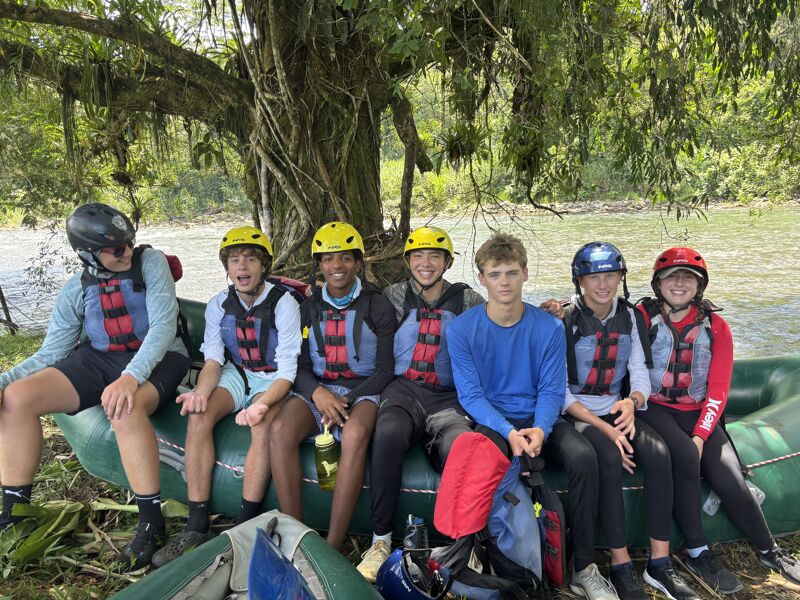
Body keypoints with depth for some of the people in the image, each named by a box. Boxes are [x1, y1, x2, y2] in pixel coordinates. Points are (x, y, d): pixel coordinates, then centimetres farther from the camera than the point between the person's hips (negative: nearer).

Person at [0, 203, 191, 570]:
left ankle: (151, 524, -26)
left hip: (156, 359, -5)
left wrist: (131, 377, -35)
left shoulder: (150, 262, -8)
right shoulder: (76, 289, 5)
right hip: (100, 360, 5)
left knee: (125, 409, -39)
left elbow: (164, 324, -19)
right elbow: (51, 353, 3)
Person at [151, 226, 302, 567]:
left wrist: (263, 403, -39)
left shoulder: (284, 303, -16)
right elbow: (213, 359, -6)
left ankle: (245, 527, -24)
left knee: (263, 425, -34)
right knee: (198, 416, -24)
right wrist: (201, 392, -29)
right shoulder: (219, 305, -1)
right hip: (237, 375, 4)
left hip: (274, 381, -4)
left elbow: (286, 372, -19)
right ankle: (197, 526, -20)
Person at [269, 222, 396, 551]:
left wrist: (347, 400, -15)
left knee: (355, 434, -38)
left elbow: (385, 370, -1)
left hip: (362, 391, -3)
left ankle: (333, 546, -31)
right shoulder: (310, 308, 12)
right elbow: (300, 366, 8)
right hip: (317, 389, 3)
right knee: (281, 430, -30)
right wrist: (318, 393, -15)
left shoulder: (379, 307, 2)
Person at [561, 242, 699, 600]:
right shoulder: (565, 321, -9)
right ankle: (621, 566, -19)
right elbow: (559, 391, -11)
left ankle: (660, 564, -13)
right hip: (575, 414, -4)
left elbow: (641, 375, 6)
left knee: (658, 452, -23)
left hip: (618, 410, 5)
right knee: (609, 457, -32)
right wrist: (603, 428, -20)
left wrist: (632, 401, -18)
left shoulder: (630, 317, 7)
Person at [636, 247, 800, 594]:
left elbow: (718, 391, 2)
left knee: (729, 481, -15)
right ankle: (697, 554, -13)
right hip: (655, 410, -3)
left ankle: (768, 551, 12)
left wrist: (700, 436, -11)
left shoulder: (715, 326, 5)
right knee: (684, 456, -30)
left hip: (698, 414, 3)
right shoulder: (643, 317, -4)